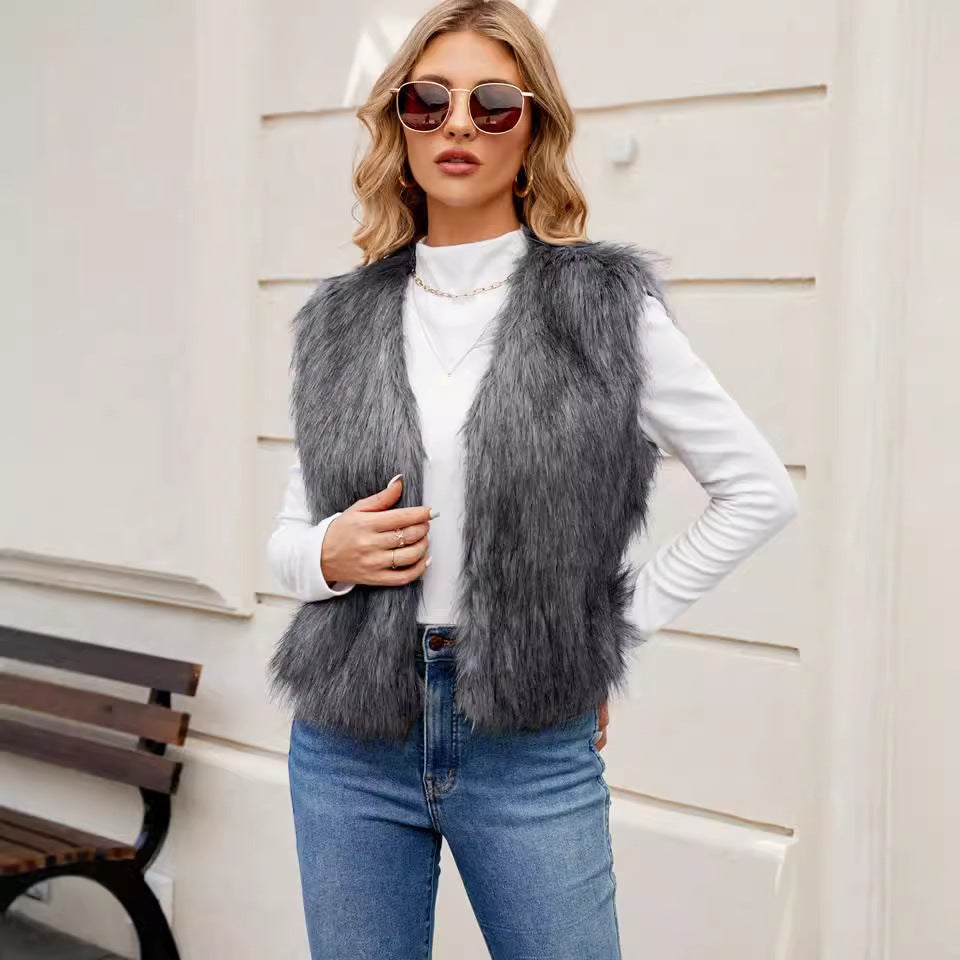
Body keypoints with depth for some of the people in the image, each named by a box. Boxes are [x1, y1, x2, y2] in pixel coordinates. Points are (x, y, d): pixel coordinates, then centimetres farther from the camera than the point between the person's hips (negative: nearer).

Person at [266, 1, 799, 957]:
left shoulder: (606, 308, -3)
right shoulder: (342, 320, 6)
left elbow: (760, 489, 0)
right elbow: (288, 535, 13)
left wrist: (618, 627, -3)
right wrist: (330, 554, -10)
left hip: (532, 751, -2)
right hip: (348, 743, 3)